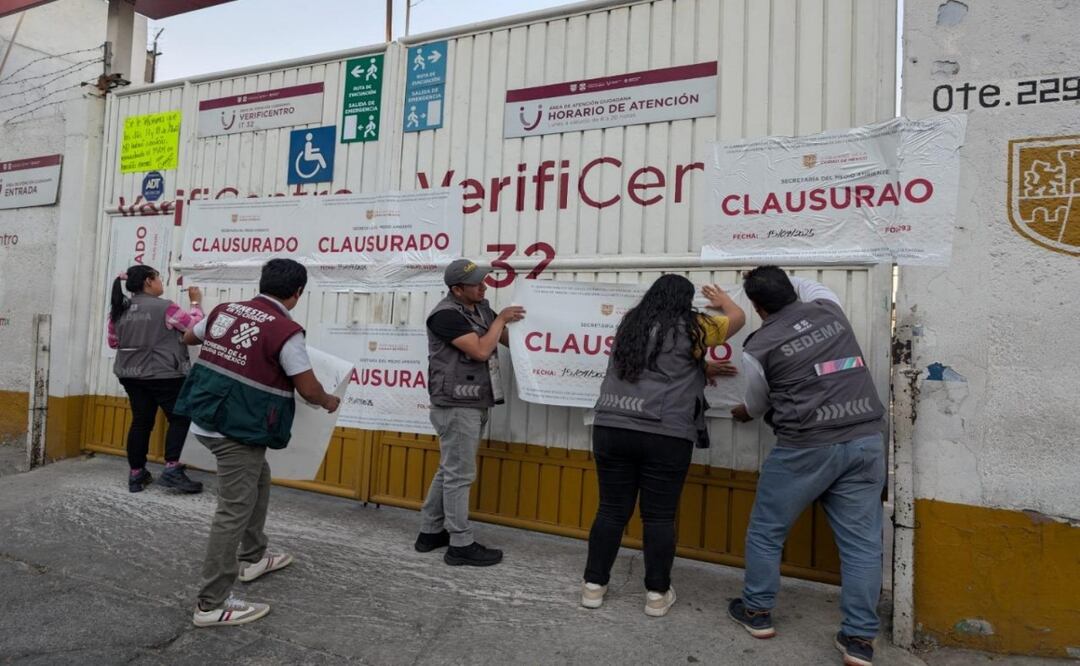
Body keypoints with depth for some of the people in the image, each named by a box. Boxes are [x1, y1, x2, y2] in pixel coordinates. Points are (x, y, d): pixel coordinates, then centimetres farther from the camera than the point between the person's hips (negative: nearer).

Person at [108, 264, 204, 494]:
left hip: (131, 375, 7)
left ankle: (136, 474, 18)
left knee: (140, 422, 13)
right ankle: (172, 470, -4)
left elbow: (113, 342, 15)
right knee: (179, 418, 4)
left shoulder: (119, 309, 5)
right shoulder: (164, 307, -14)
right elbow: (195, 326, -6)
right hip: (163, 375, -6)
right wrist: (195, 302, 7)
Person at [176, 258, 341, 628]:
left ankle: (253, 558, 41)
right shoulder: (285, 331, -17)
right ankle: (211, 605, 9)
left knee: (258, 480, 26)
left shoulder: (224, 311, 4)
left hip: (206, 419, 9)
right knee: (234, 512, 1)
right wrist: (328, 402, 11)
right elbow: (308, 389, -11)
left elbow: (188, 337, 24)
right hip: (239, 430, -9)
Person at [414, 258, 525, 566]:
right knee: (459, 475, -2)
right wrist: (501, 319, -11)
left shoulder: (481, 308, 11)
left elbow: (510, 340, 15)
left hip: (474, 405, 9)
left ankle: (430, 532, 27)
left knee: (450, 471, 15)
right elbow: (481, 350, -21)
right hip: (457, 407, -9)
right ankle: (461, 545, 8)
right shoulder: (446, 314, -15)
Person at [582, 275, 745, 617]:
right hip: (666, 436, -4)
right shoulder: (691, 328, 1)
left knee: (612, 510, 11)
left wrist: (703, 368, 32)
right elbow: (738, 317, 17)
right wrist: (723, 300, 36)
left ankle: (593, 585, 18)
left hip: (611, 429, 4)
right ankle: (657, 594, 17)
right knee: (659, 516, 7)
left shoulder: (630, 324, 15)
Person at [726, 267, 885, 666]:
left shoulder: (758, 347, -2)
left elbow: (757, 408, 13)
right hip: (866, 442, 5)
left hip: (806, 447, -4)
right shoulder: (829, 309, 8)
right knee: (861, 541, 9)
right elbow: (807, 286, 35)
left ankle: (757, 611, 26)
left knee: (766, 531, 13)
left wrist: (741, 413, 34)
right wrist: (782, 281, 47)